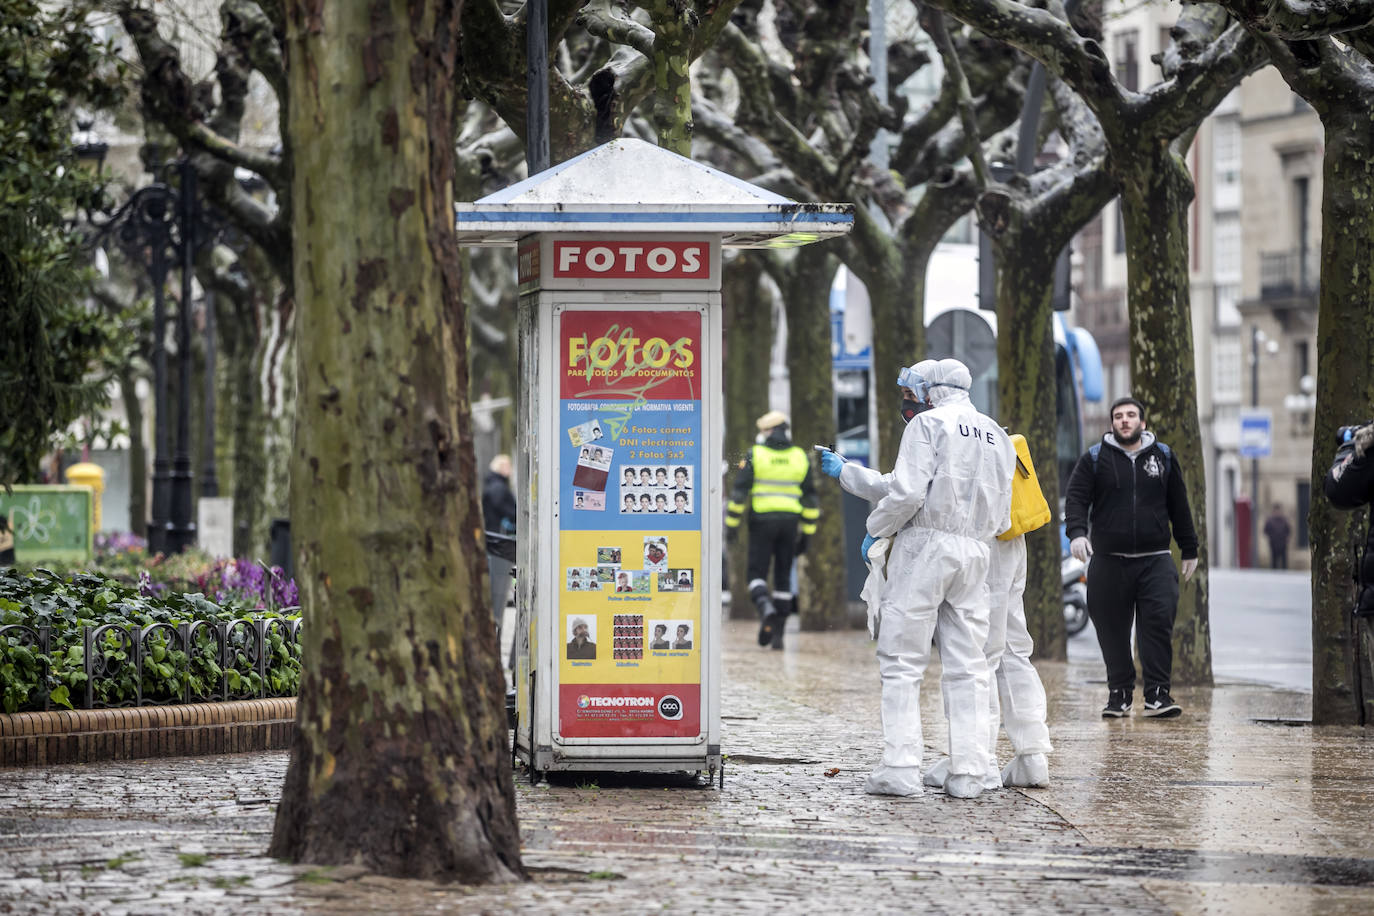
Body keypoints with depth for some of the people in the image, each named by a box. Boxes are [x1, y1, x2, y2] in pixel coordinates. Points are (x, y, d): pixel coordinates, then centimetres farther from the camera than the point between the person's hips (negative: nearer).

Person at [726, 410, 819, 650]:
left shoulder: (755, 456, -5)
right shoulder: (800, 458, 5)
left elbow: (739, 491, -9)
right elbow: (810, 499, 7)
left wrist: (732, 524, -1)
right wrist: (806, 534, 13)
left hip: (762, 521, -3)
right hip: (790, 522, 3)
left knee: (757, 574, 4)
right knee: (783, 577, 10)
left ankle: (765, 608, -26)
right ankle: (778, 634, 8)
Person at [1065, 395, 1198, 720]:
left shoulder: (1163, 457, 12)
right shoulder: (1094, 459, 7)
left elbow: (1179, 507, 18)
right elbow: (1075, 498, -2)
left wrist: (1189, 550, 18)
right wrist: (1077, 532, -21)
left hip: (1155, 560, 0)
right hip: (1109, 562, 0)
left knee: (1158, 623, -11)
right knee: (1113, 631, 1)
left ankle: (1157, 694, -8)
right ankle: (1119, 694, 11)